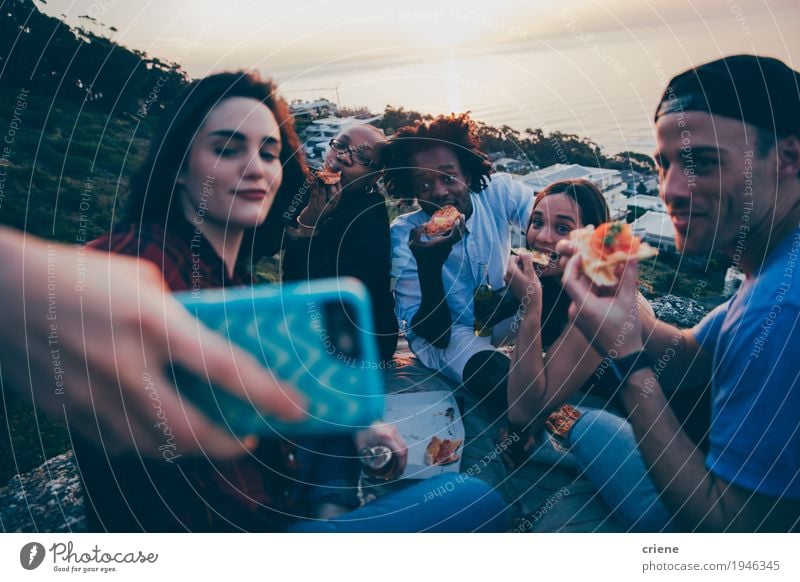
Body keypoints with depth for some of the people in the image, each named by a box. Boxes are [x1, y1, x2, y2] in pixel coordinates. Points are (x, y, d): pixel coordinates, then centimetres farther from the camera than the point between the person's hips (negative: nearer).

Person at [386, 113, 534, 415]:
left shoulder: (499, 192, -15)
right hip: (446, 333, -4)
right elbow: (433, 333, -24)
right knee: (509, 384, -34)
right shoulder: (404, 235, -22)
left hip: (501, 315, 5)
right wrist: (428, 264, -41)